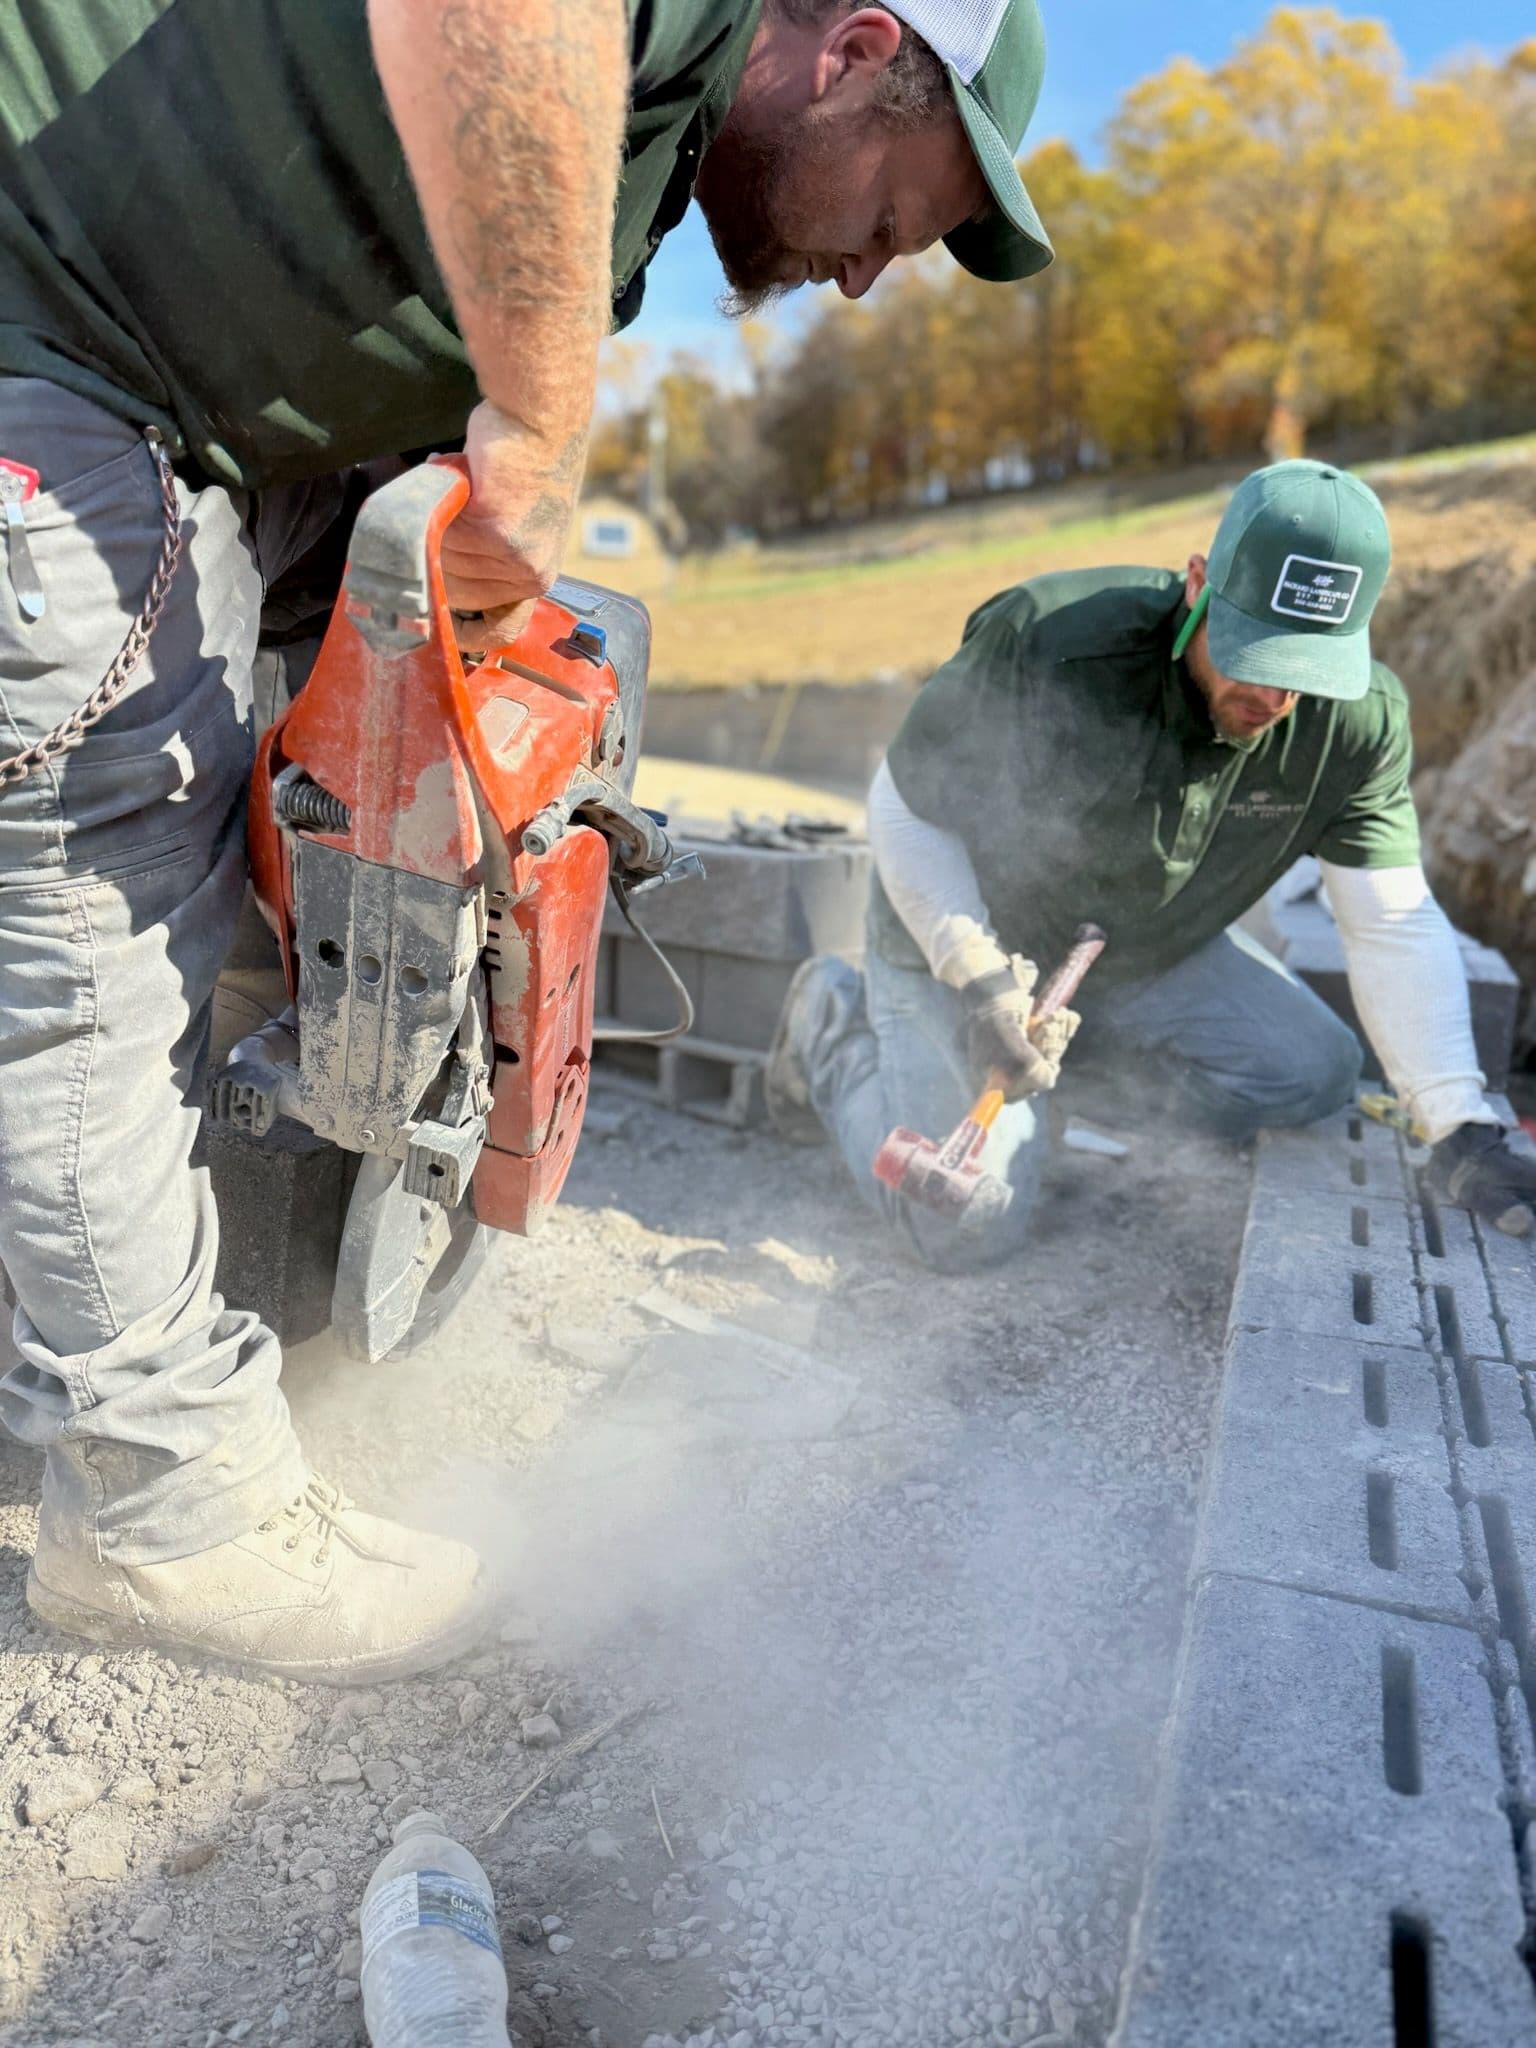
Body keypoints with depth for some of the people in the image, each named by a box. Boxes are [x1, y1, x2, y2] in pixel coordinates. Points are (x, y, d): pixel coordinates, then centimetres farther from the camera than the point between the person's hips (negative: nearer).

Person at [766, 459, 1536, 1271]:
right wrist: (982, 984, -30)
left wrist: (1462, 1127, -23)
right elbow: (903, 810, -20)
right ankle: (834, 1024, 13)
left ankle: (1089, 1032, 15)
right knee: (970, 1225, -14)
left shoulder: (1359, 721, -18)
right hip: (964, 925, -5)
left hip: (1153, 949, 5)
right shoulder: (1047, 646, -32)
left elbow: (1395, 927, -14)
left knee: (1315, 1074, -5)